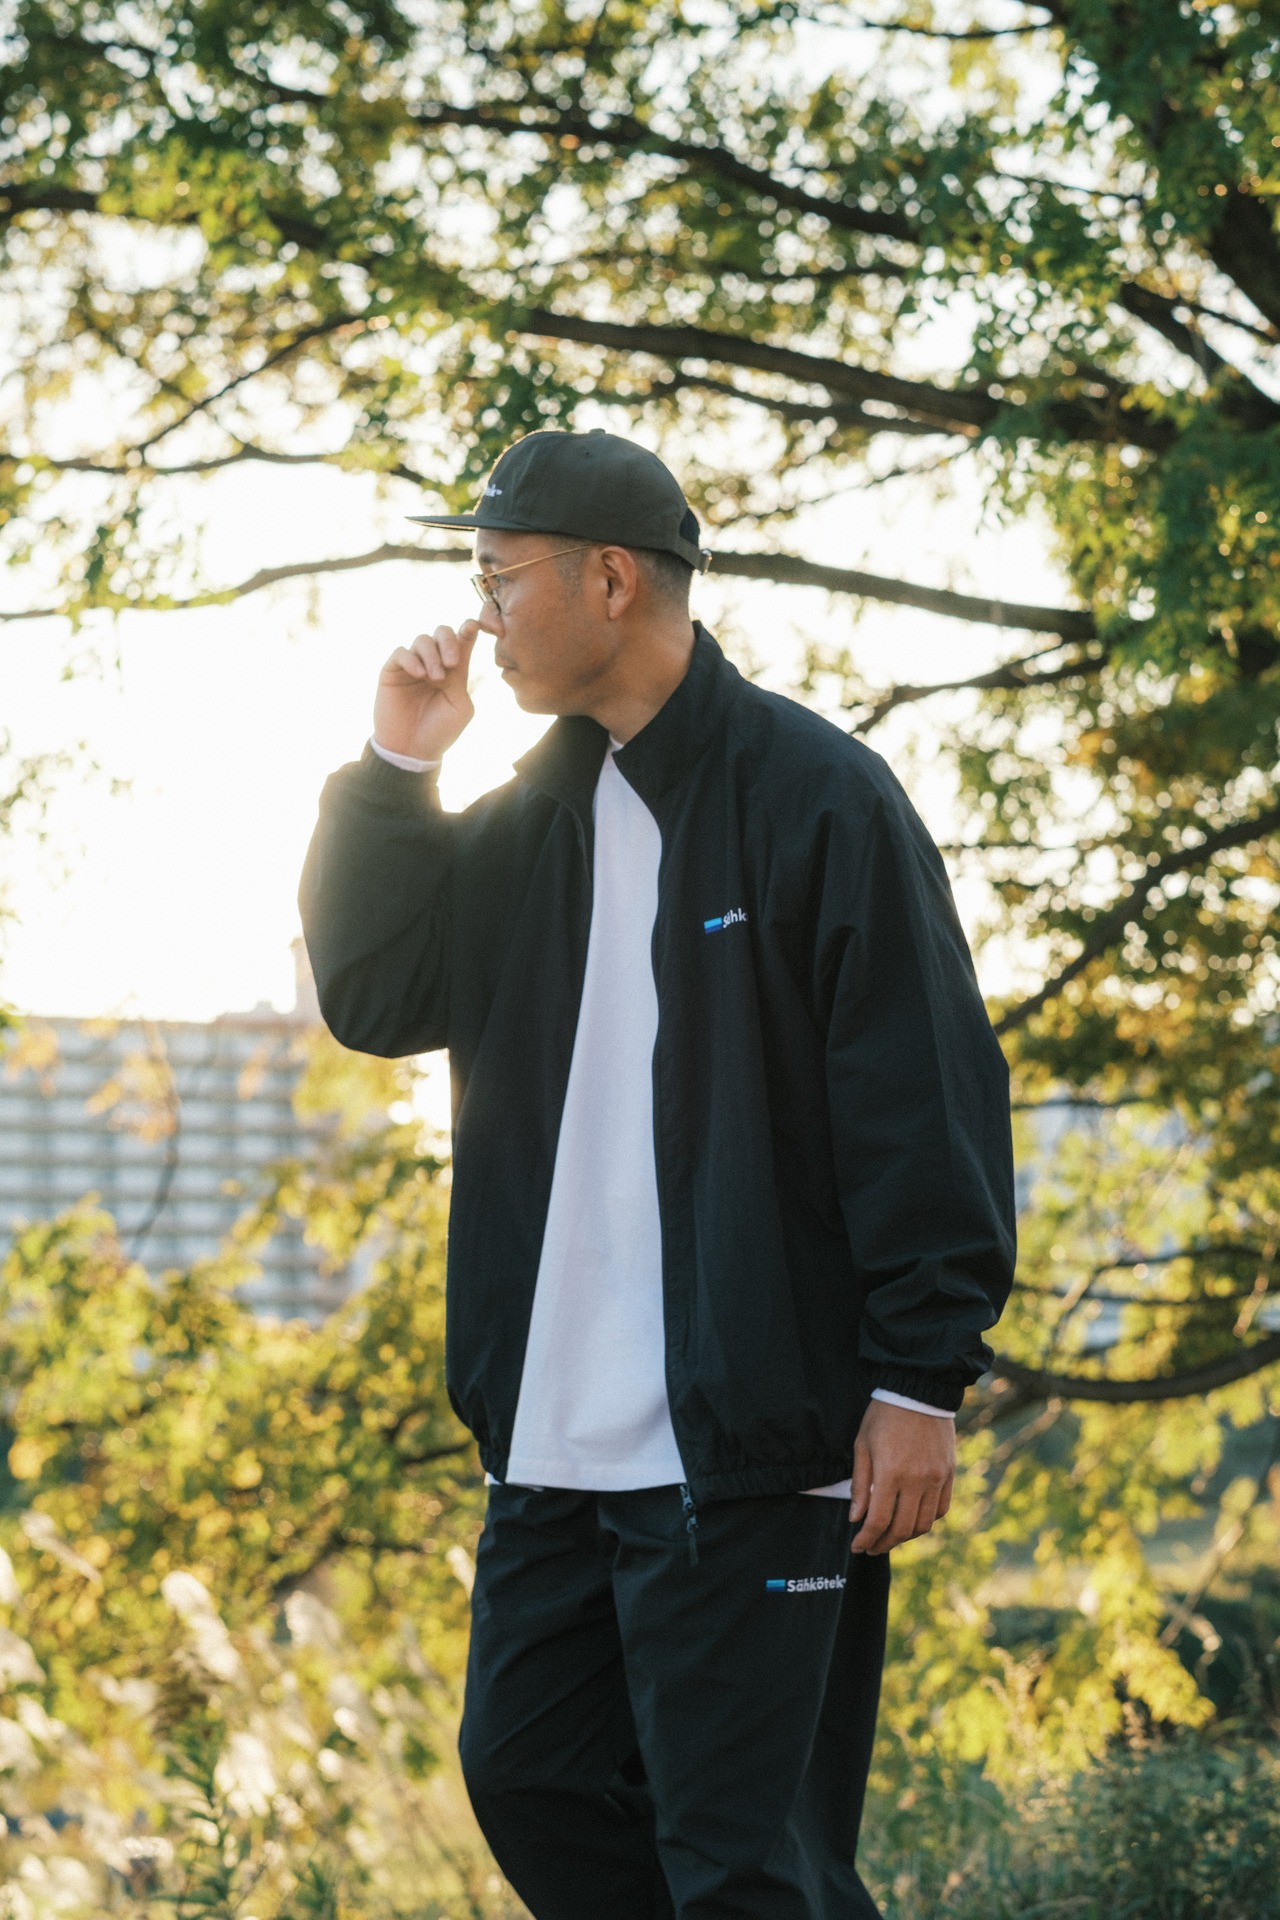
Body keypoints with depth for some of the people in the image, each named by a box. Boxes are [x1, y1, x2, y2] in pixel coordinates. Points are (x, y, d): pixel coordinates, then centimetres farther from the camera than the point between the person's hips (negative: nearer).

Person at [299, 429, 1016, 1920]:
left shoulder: (815, 795, -9)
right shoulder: (539, 815, 14)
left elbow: (927, 1103, -12)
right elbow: (374, 1000, 17)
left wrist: (920, 1379, -16)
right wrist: (392, 770, 5)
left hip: (749, 1447, -8)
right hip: (554, 1446, 8)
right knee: (527, 1775, 10)